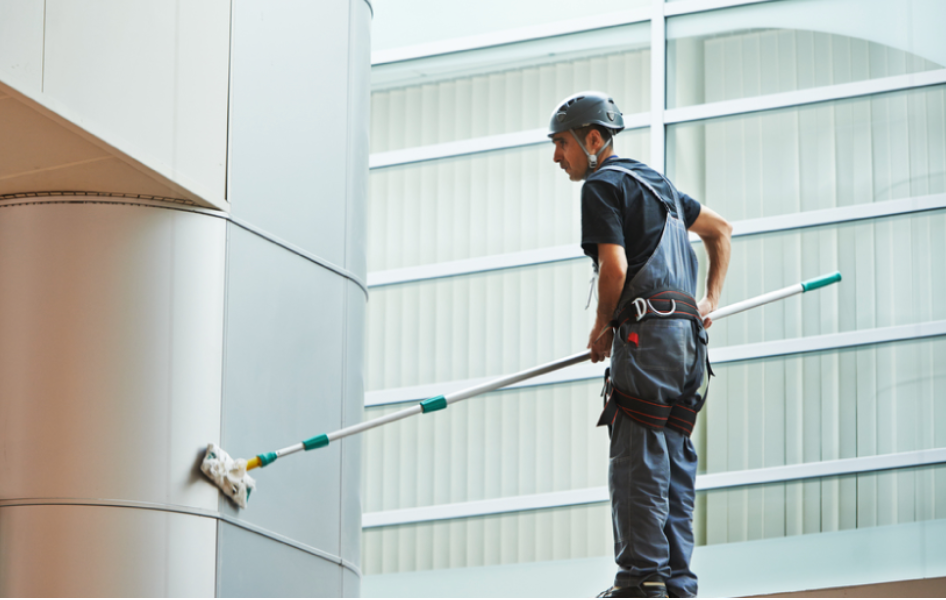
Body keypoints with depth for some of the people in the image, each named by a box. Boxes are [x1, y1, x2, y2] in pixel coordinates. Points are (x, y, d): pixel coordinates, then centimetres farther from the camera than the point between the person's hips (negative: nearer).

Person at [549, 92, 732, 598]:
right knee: (673, 462, 7)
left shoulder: (602, 185, -3)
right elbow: (721, 229, 32)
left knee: (638, 461, -10)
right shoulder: (654, 182, 24)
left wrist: (603, 326, 1)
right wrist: (710, 300, 28)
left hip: (648, 329, -9)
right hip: (689, 334, 9)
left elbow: (614, 268, -14)